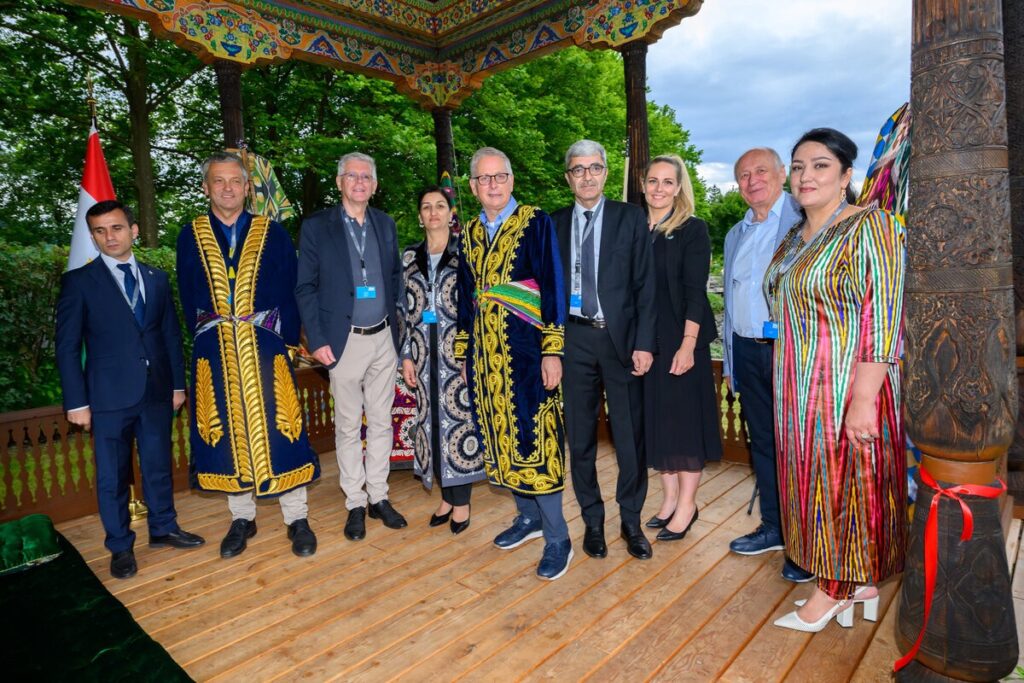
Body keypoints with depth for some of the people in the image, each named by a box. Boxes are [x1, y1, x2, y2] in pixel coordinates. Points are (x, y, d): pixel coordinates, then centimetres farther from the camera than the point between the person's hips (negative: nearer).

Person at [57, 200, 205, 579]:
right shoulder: (78, 281, -2)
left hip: (157, 392, 3)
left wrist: (178, 384, 8)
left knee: (159, 466, 15)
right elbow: (67, 346, -3)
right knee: (112, 475, 8)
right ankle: (120, 547, 23)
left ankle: (163, 528, 32)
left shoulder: (157, 278, 8)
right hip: (109, 396, -3)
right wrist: (76, 402, -7)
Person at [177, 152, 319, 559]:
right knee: (228, 432, 8)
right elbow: (189, 299, 9)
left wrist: (286, 339, -6)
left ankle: (297, 519, 15)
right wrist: (207, 338, 1)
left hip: (265, 347, -1)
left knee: (279, 431, 1)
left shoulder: (272, 233, 3)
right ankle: (242, 518, 25)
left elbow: (290, 292, 1)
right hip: (215, 353, 2)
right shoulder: (190, 237, 7)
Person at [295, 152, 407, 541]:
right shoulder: (316, 227, -2)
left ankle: (379, 497, 25)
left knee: (381, 422, 11)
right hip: (345, 341, -3)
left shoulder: (385, 224, 9)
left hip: (383, 338, 4)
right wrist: (317, 340, -9)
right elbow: (305, 287, -3)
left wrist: (398, 324, 4)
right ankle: (355, 504, 20)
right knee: (348, 426, 7)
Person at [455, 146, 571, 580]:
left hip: (525, 349, -5)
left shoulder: (536, 223, -3)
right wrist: (464, 354, 15)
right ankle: (528, 516, 31)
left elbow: (553, 286, -8)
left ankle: (557, 538, 10)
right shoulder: (469, 233, 12)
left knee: (534, 439, -4)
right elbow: (465, 296, 16)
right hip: (485, 353, 6)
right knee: (499, 436, 12)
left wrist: (552, 350, -14)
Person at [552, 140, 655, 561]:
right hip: (573, 339, 2)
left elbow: (645, 284, -1)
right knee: (580, 437, 10)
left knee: (630, 436, 6)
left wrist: (644, 343, -9)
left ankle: (631, 522, 25)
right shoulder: (554, 224, 8)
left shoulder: (630, 218, 3)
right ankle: (592, 520, 28)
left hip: (621, 337, -1)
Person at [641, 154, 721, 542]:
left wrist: (687, 344, -17)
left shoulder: (693, 230, -3)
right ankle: (669, 497, 24)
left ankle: (687, 504, 14)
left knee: (684, 416, 1)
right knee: (655, 417, 10)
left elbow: (695, 292, -10)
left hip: (679, 340, -4)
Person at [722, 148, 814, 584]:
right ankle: (773, 528, 28)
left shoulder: (805, 220, -4)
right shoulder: (735, 235, 17)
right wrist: (729, 360, 17)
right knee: (763, 444, 14)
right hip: (747, 352, 6)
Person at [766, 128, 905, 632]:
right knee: (815, 484, 14)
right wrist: (787, 388, 14)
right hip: (800, 391, 8)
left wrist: (863, 398, -23)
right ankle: (857, 585, 33)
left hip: (847, 390, -8)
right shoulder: (793, 240, 12)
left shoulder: (868, 227, -11)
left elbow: (881, 320, -18)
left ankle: (835, 589, 24)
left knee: (845, 482, 6)